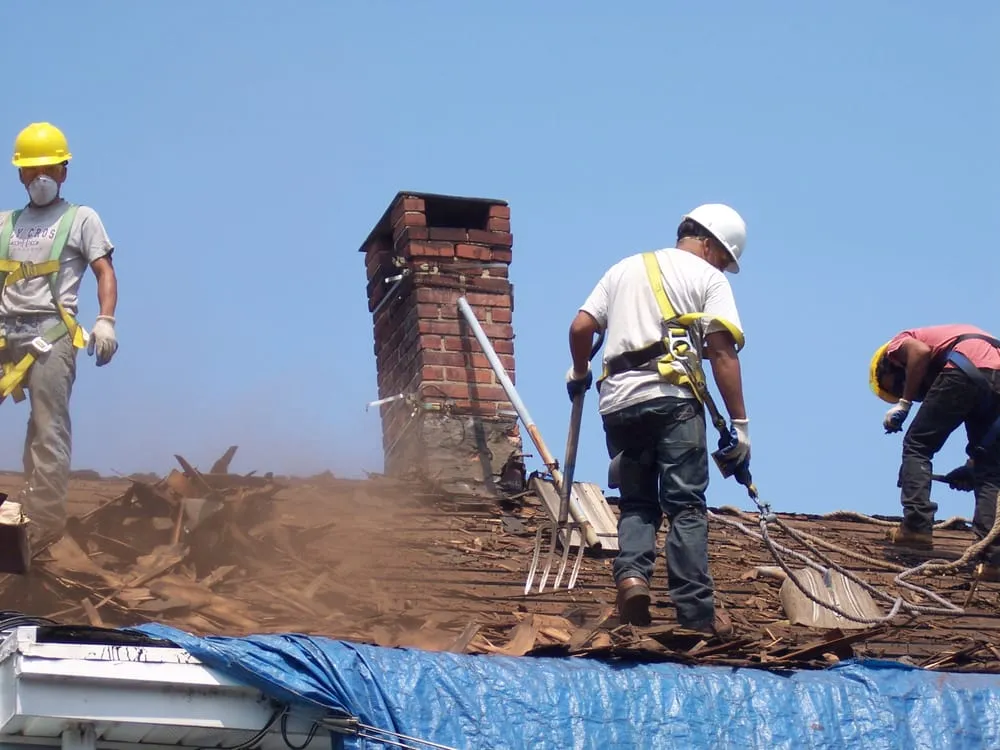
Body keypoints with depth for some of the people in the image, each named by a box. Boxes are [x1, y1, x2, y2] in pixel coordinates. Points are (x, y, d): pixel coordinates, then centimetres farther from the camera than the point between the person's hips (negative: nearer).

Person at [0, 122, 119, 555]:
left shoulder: (81, 218, 12)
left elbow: (105, 273, 3)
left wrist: (105, 322, -12)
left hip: (50, 332, -4)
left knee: (48, 429, -7)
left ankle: (43, 523, -8)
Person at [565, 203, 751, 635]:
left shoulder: (625, 268, 22)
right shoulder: (709, 278, 8)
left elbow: (580, 327, 14)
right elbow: (722, 352, -3)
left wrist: (579, 373, 33)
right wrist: (739, 424, -3)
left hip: (618, 401, 4)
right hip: (672, 397, -4)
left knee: (636, 502, 14)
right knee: (686, 505, -2)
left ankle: (631, 574, -11)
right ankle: (696, 611, -7)